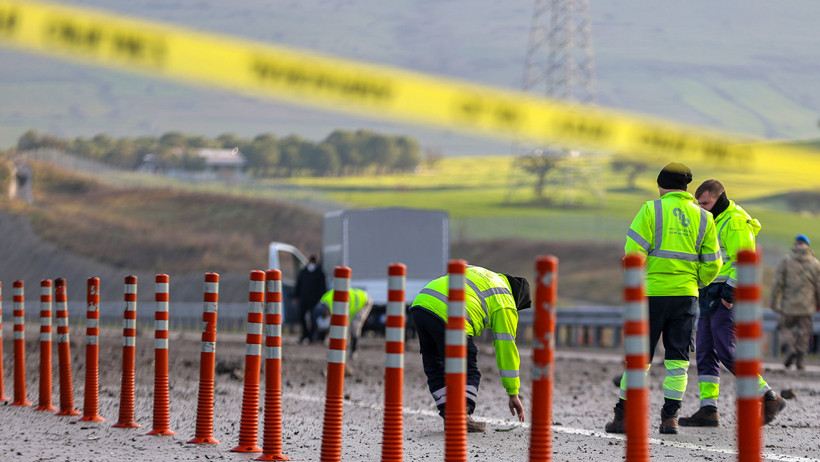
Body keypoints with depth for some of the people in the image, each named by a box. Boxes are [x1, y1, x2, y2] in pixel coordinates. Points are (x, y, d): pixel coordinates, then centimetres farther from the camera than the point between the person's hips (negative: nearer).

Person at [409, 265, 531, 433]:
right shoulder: (505, 304, 14)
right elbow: (506, 348, 13)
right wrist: (513, 394, 17)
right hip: (449, 317, -7)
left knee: (436, 370, 17)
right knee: (468, 373, 8)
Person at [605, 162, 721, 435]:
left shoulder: (652, 210, -3)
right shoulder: (703, 218, 7)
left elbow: (634, 251, -11)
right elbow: (712, 264, 7)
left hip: (652, 292, -2)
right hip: (685, 295, 2)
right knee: (677, 359, 7)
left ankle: (623, 416, 6)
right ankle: (670, 417, 0)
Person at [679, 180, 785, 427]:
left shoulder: (735, 222, -11)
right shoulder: (714, 222, 20)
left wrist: (730, 290, -22)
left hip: (727, 298, -10)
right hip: (710, 296, 10)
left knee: (726, 352, -13)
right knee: (705, 353, 5)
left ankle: (769, 398, -6)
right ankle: (708, 410, 5)